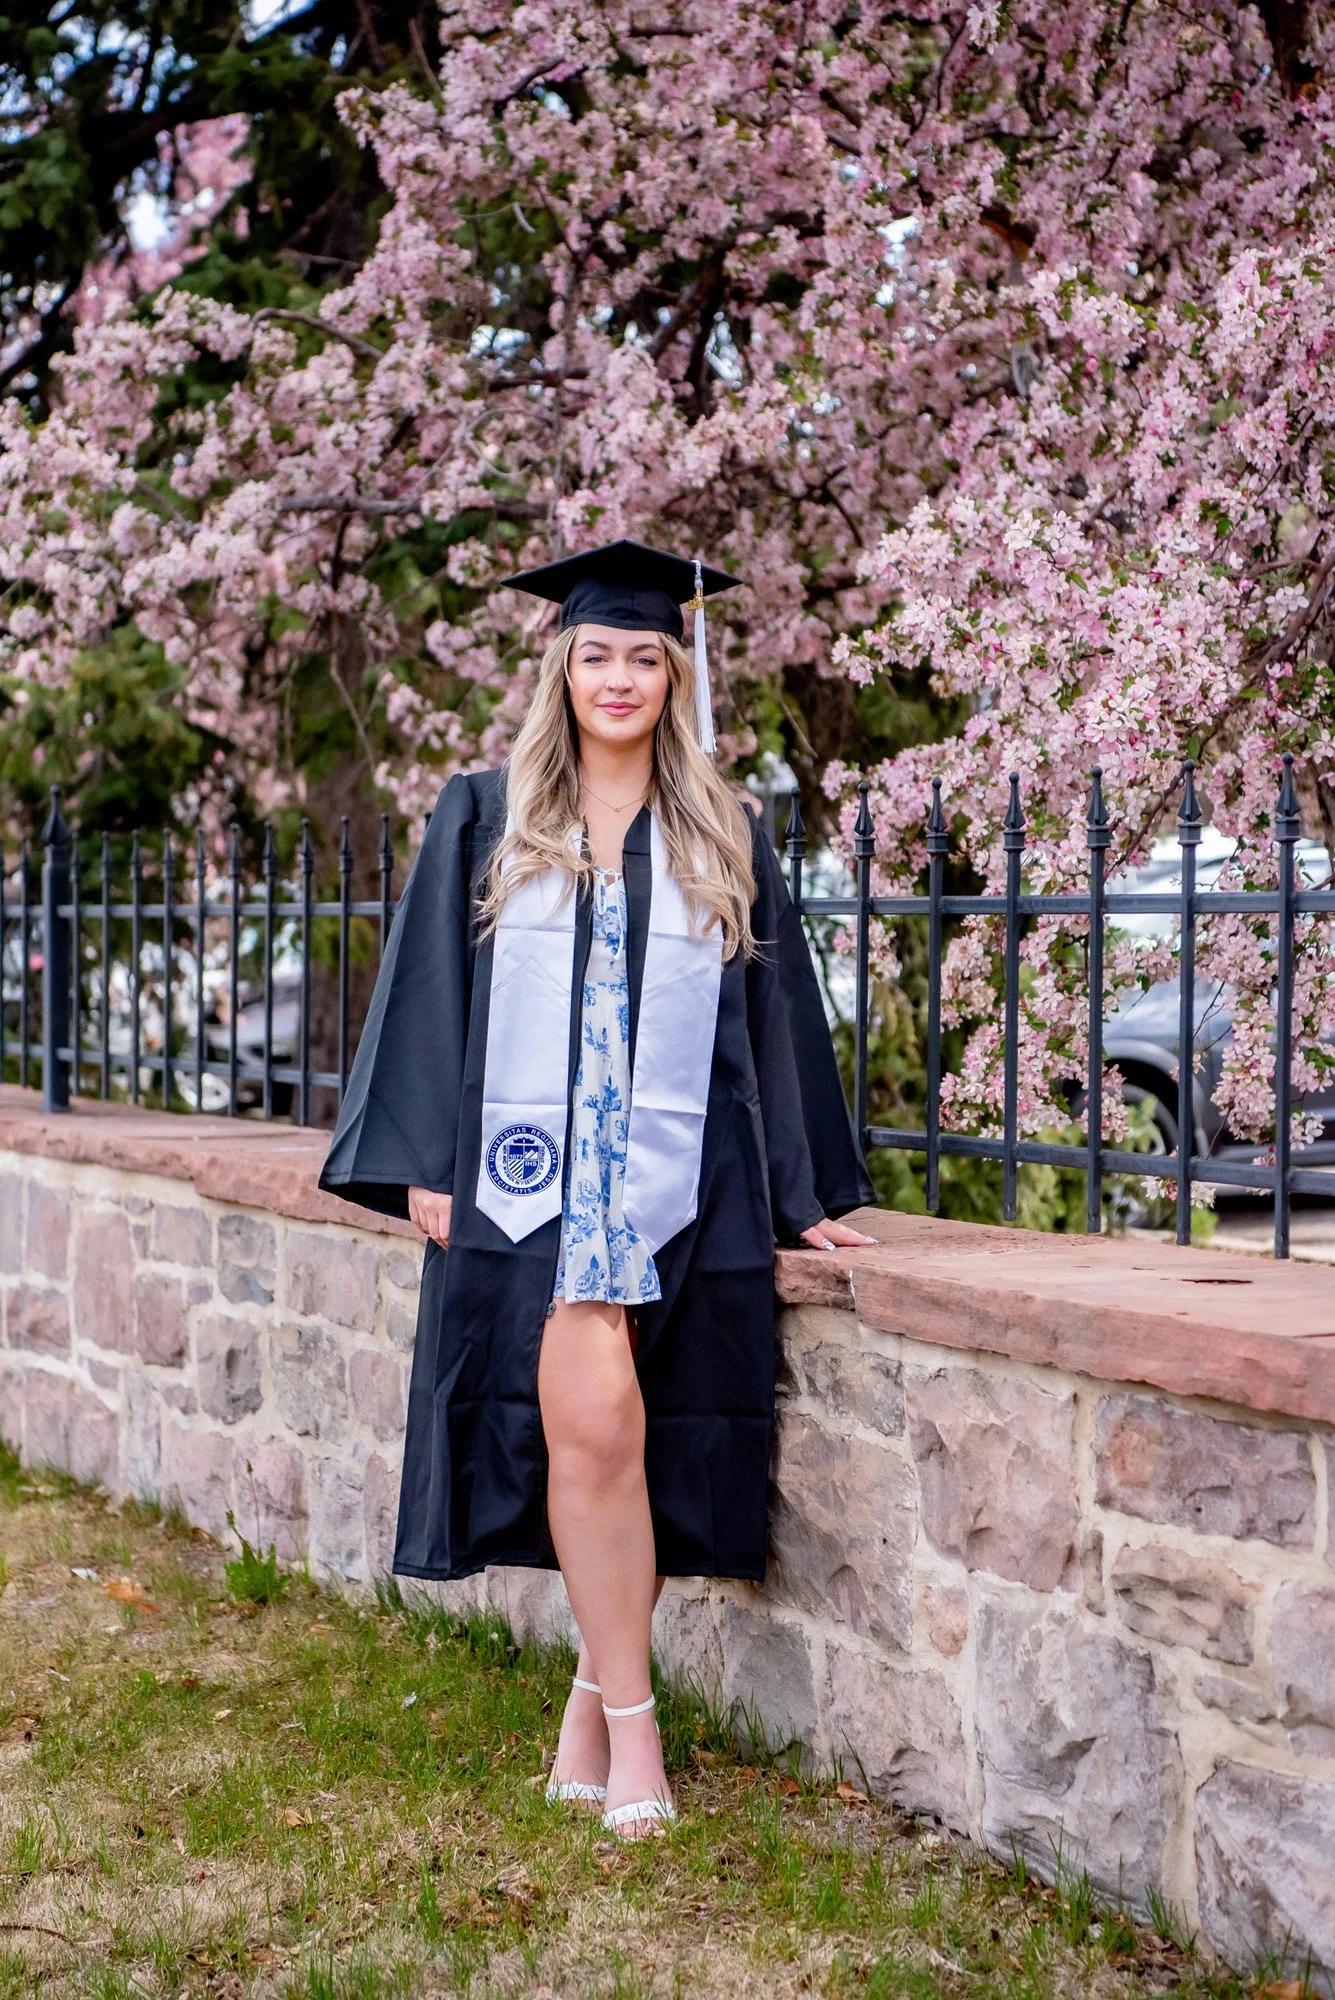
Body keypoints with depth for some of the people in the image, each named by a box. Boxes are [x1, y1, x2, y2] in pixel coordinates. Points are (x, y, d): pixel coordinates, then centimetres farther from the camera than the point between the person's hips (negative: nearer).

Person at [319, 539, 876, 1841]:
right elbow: (430, 993, 7)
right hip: (527, 1177, -2)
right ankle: (629, 1722, -7)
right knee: (592, 1421, -16)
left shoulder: (723, 840, 12)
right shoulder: (484, 820, 9)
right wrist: (422, 1163, -1)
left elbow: (775, 1010, 13)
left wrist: (807, 1193, 10)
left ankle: (593, 1702, 15)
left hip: (679, 1182, 2)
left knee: (622, 1443, -2)